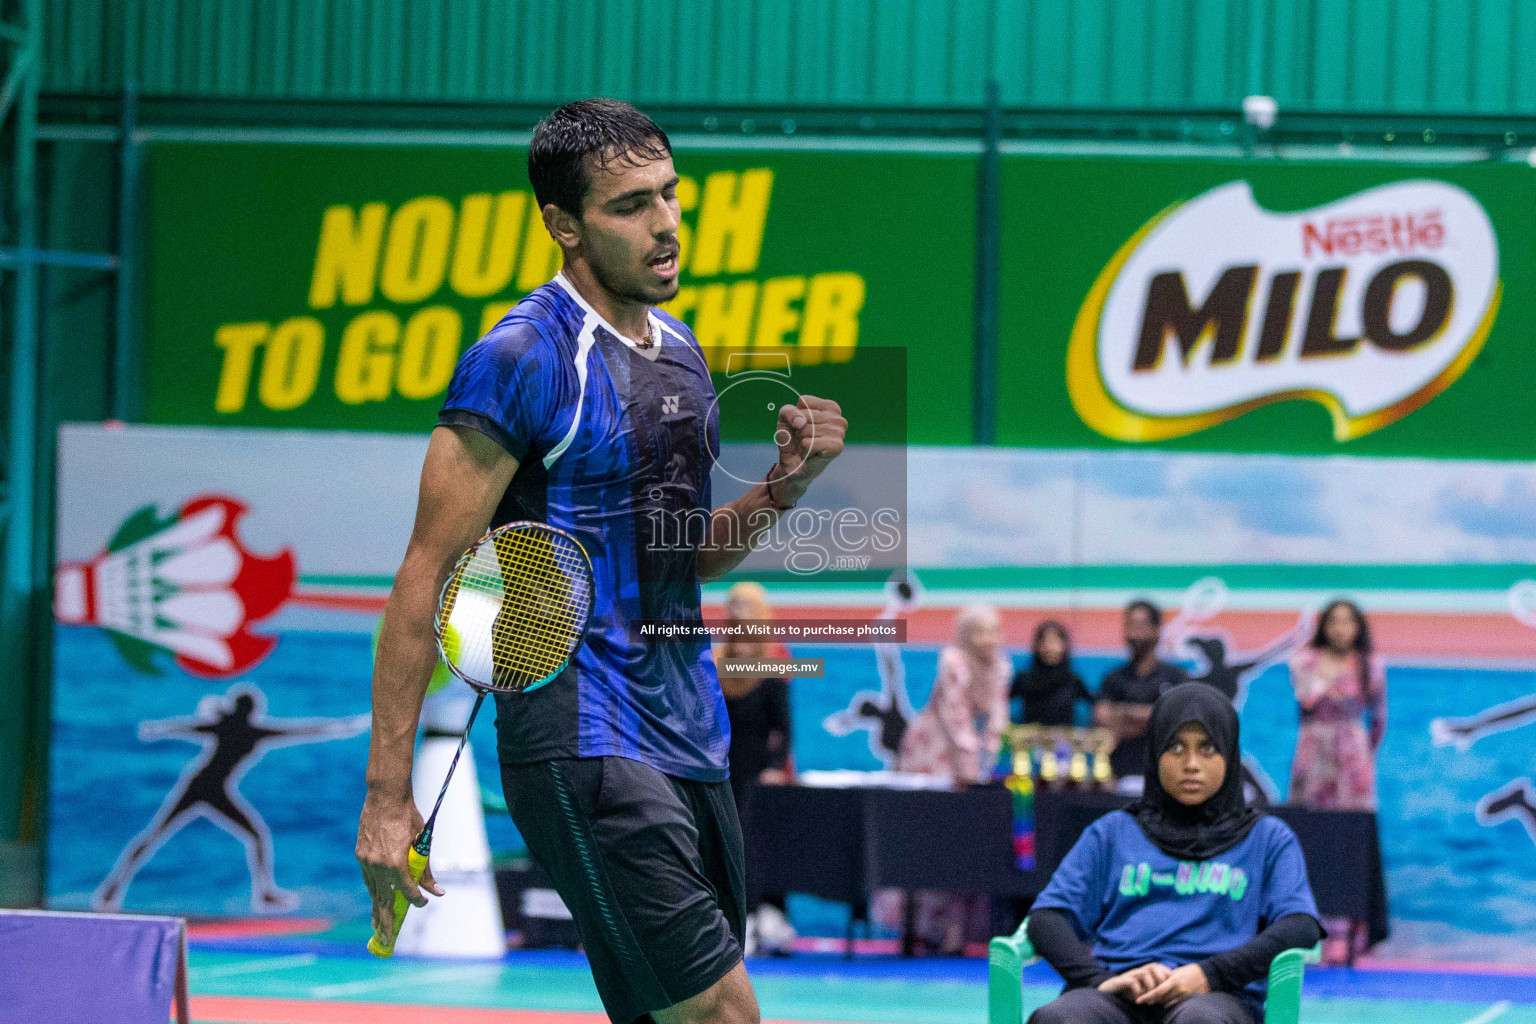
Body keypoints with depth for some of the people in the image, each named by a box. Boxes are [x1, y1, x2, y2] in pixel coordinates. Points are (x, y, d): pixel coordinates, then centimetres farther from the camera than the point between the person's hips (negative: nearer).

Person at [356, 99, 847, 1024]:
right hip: (582, 733, -8)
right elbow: (429, 573, -11)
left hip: (691, 734, 8)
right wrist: (388, 793, -15)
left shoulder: (680, 351, 14)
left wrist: (783, 488, 4)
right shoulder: (521, 360, -10)